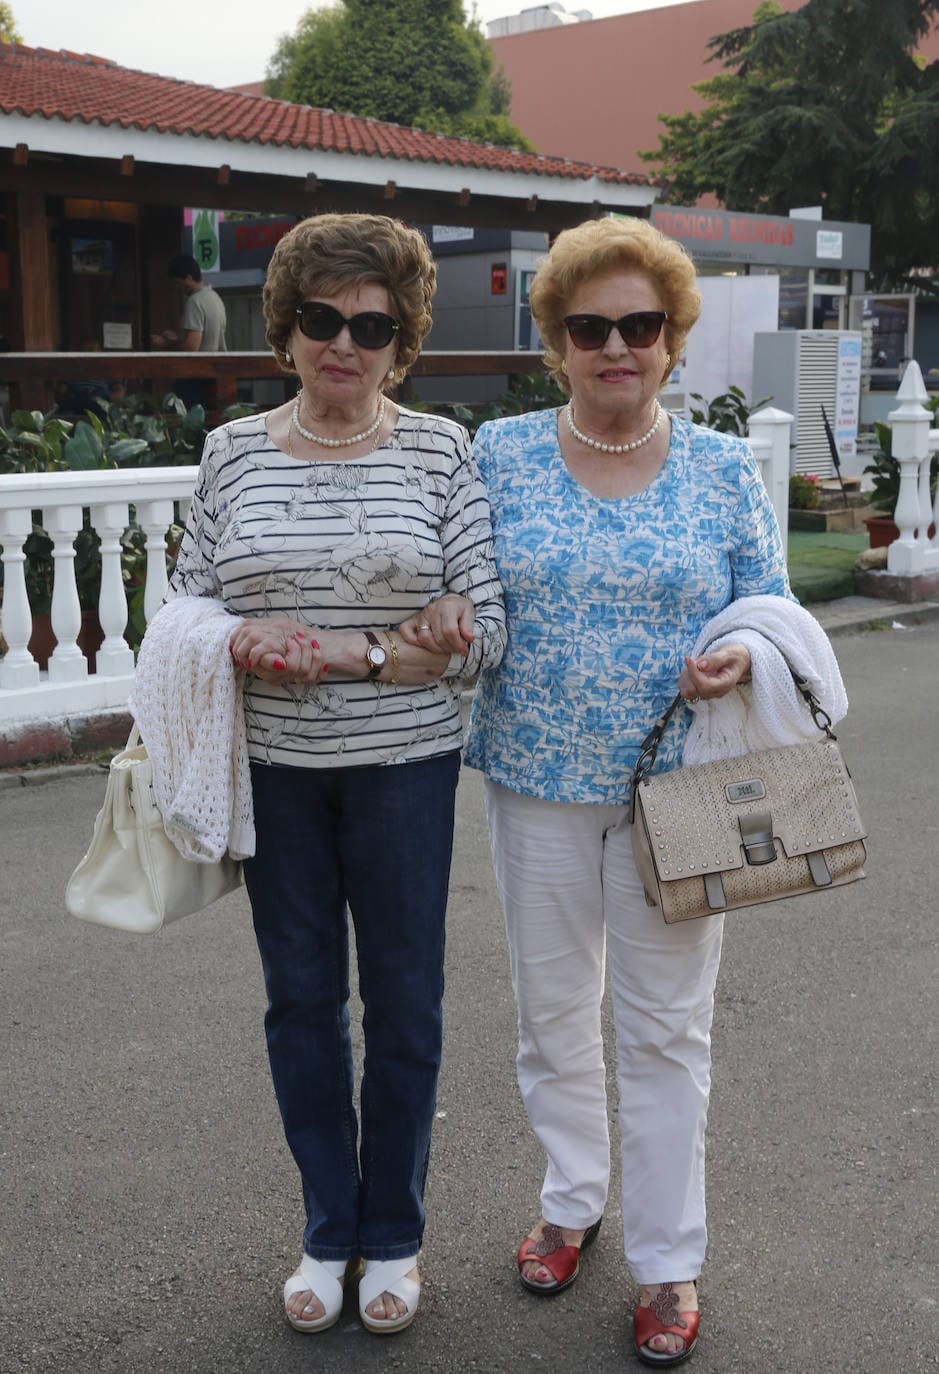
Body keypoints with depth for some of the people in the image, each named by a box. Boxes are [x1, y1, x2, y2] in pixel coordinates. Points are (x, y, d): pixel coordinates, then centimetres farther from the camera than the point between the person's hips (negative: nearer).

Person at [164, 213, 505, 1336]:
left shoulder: (440, 450, -4)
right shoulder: (233, 452, 2)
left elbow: (481, 631, -7)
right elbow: (185, 607, 6)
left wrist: (349, 653, -20)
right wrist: (241, 640, -16)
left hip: (403, 766, -2)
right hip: (274, 769, 2)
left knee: (402, 999, 10)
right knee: (300, 994, 13)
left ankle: (391, 1233, 32)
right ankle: (328, 1228, 33)